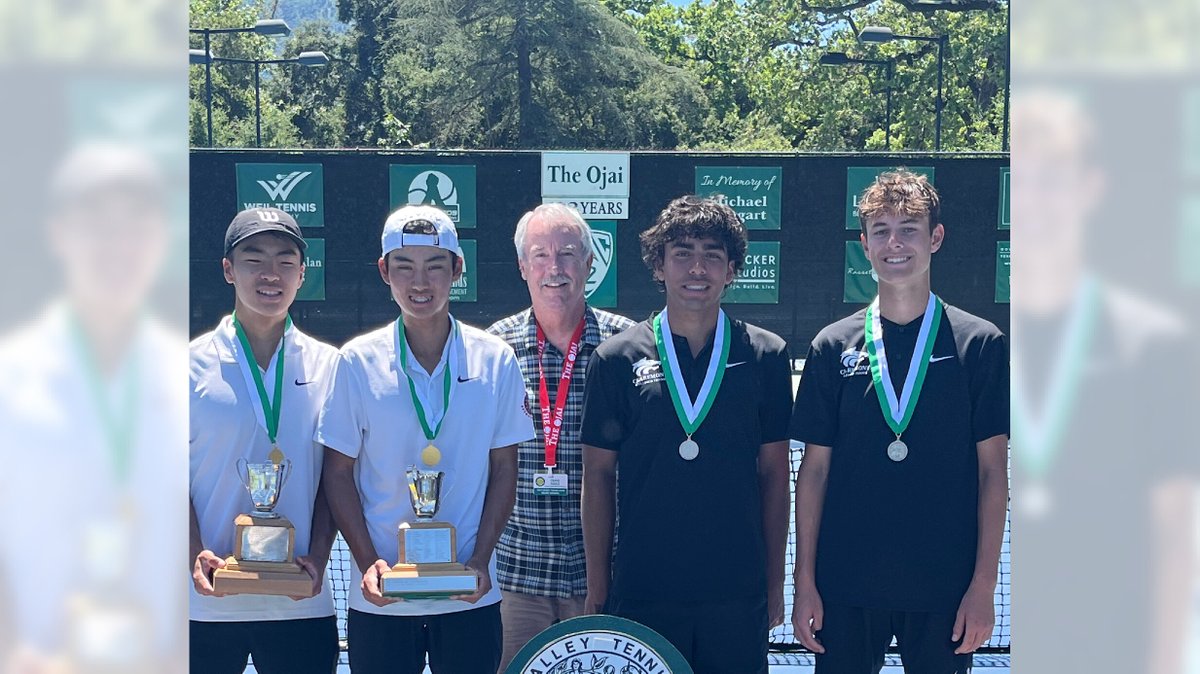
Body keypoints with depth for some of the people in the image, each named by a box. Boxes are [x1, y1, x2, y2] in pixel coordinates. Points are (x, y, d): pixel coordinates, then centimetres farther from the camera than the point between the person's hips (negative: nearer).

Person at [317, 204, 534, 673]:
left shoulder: (496, 361, 0)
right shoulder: (358, 361, -2)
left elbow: (503, 469, 4)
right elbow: (338, 472, 1)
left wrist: (481, 559, -6)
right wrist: (368, 562, -9)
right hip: (381, 598, 0)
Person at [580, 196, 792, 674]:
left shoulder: (766, 356, 3)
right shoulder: (617, 359, 1)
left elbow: (774, 474, 6)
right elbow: (598, 476, 3)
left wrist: (774, 583, 5)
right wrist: (597, 589, 1)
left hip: (737, 593, 1)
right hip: (642, 592, -1)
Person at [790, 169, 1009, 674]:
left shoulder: (981, 344, 0)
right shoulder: (833, 347, 4)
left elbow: (993, 472, 1)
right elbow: (814, 470, 5)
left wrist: (983, 585, -5)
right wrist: (805, 581, 1)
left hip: (945, 590, -1)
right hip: (846, 588, 1)